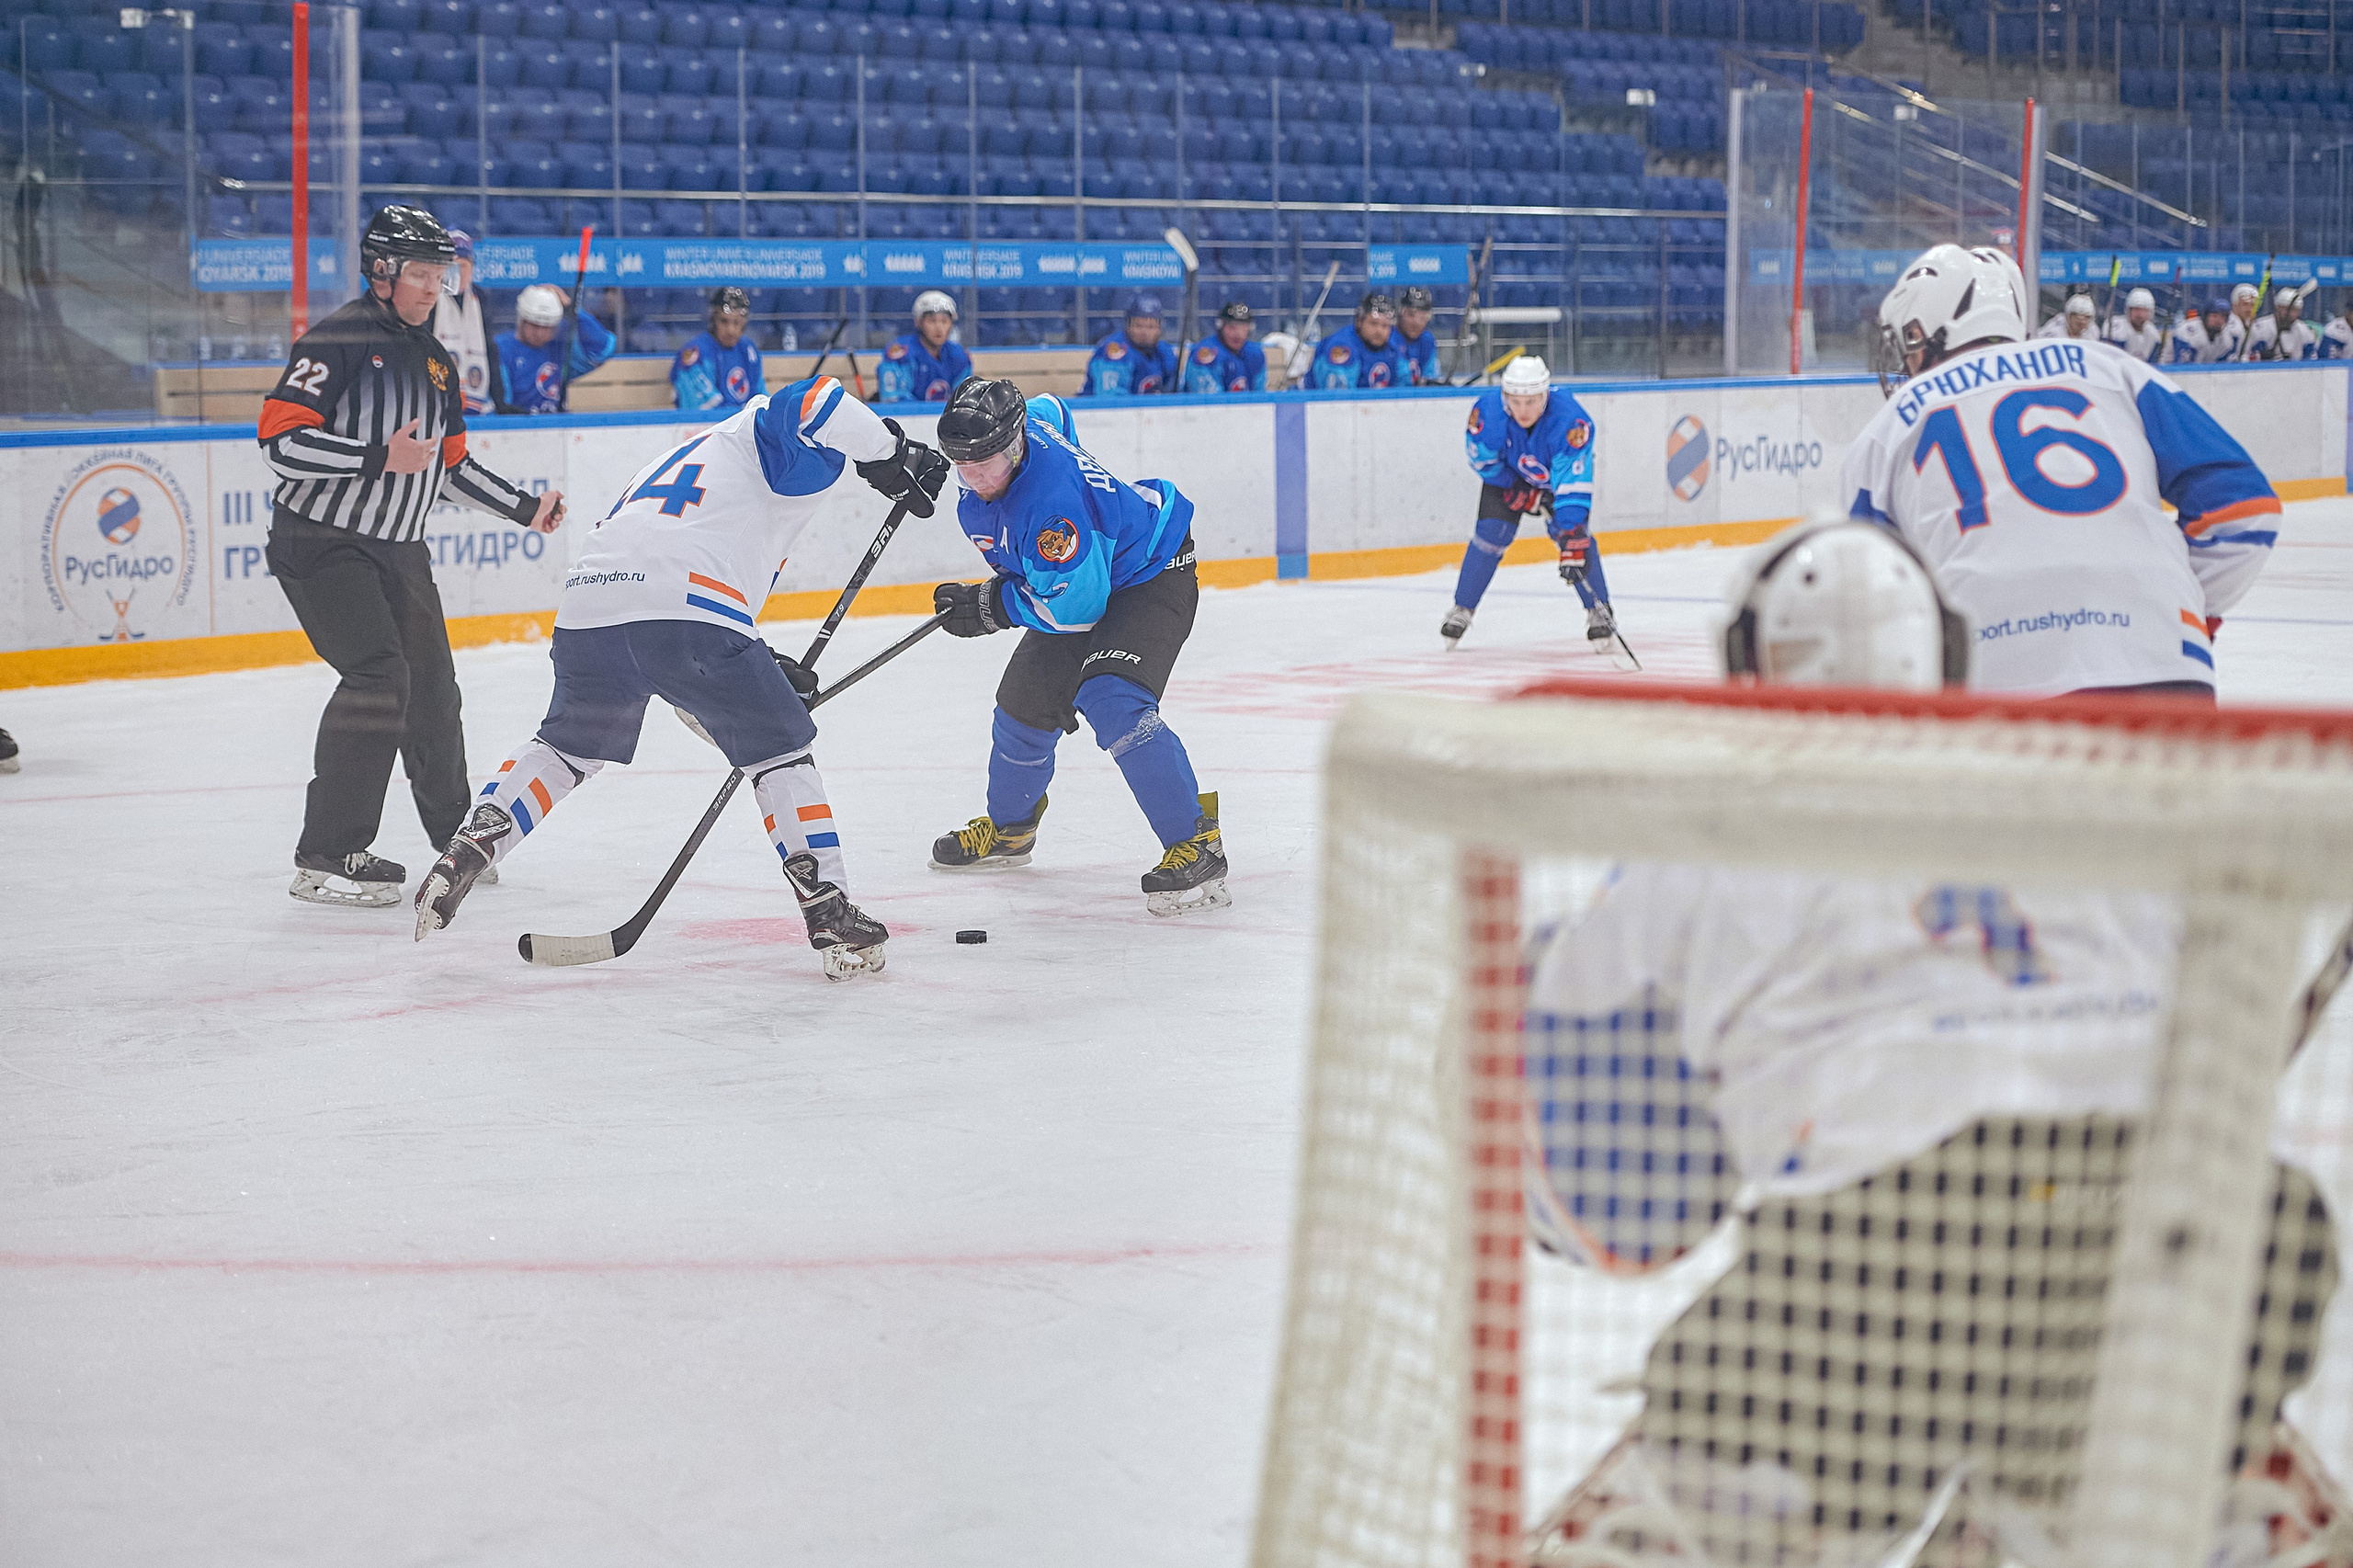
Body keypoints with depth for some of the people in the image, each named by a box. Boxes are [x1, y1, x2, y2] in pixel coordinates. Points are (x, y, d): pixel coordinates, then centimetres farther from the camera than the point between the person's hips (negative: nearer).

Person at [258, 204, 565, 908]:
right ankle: (325, 859, -20)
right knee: (378, 675, -22)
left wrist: (523, 508, 15)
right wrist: (380, 459, -28)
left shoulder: (435, 361, 14)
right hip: (321, 542, -8)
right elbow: (281, 438, -22)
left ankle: (460, 838, 35)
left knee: (431, 687, 15)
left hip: (398, 549, 8)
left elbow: (451, 465, 23)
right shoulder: (337, 341, -13)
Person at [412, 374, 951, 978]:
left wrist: (765, 671, 31)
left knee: (566, 747, 30)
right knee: (780, 751, 8)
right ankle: (830, 915, 0)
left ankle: (464, 852, 18)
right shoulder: (762, 435, 20)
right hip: (685, 613, -6)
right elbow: (816, 403, -8)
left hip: (587, 611, 6)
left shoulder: (670, 464, 40)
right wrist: (895, 459, 4)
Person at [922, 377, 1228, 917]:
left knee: (1111, 704, -30)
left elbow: (1077, 604, -33)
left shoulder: (1050, 499, -38)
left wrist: (987, 606, -23)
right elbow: (1050, 410, 15)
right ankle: (1008, 828, 42)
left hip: (1152, 576, -10)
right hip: (1080, 578, 10)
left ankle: (1196, 844, -24)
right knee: (1026, 701, 16)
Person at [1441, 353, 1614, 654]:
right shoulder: (1488, 409, -34)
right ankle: (1462, 610, 5)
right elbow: (1482, 459, -15)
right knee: (1491, 532, -10)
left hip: (1560, 469, -1)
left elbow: (1572, 485, -44)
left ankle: (1599, 610, -2)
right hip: (1507, 471, 1)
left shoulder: (1569, 418, -41)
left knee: (1570, 529, -17)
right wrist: (1522, 495, -14)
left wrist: (1571, 541, -50)